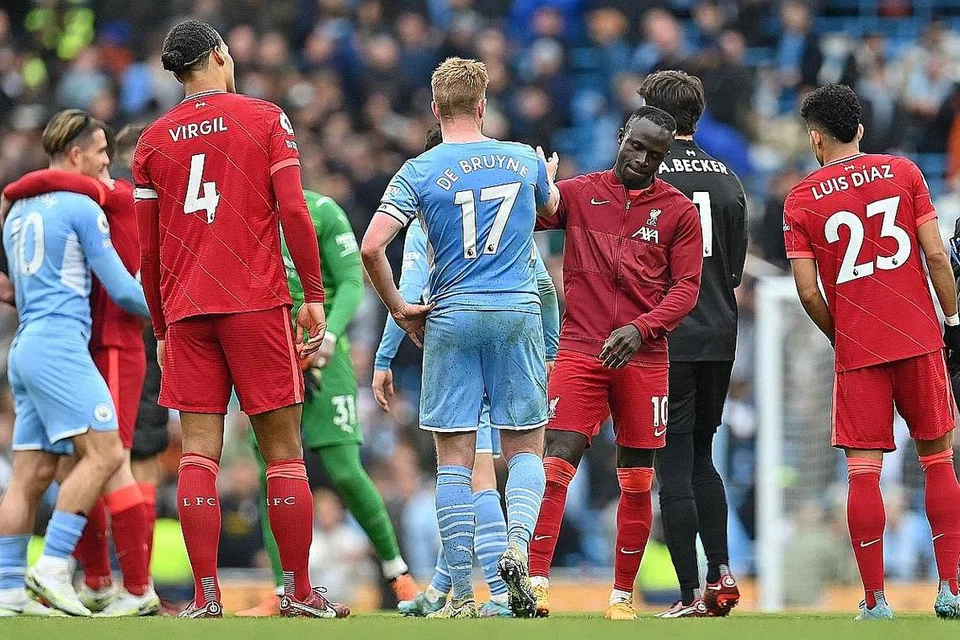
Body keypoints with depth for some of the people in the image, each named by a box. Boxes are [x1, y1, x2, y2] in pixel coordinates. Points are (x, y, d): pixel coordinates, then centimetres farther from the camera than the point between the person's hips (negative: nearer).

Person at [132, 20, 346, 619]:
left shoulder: (154, 140, 10)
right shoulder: (266, 119, 2)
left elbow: (148, 248, 10)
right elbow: (294, 211, -6)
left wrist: (162, 328, 17)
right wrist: (315, 295, -1)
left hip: (186, 311, 3)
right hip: (258, 302, -2)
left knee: (199, 453, 0)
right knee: (284, 450, 3)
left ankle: (206, 596, -6)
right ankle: (299, 591, 5)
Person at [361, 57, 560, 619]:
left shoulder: (419, 172, -4)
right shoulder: (526, 160, 4)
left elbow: (371, 247, -12)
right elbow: (551, 208, 27)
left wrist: (399, 309, 3)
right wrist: (551, 176, 50)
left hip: (451, 319, -1)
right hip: (517, 316, 1)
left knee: (455, 460, 3)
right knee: (525, 449, 10)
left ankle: (462, 594, 1)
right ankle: (517, 546, -17)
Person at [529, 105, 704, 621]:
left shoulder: (678, 211, 6)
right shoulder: (578, 194, 8)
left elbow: (686, 288, 2)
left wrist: (641, 328, -14)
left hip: (643, 359, 1)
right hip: (580, 351, -1)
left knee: (637, 481, 5)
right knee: (556, 464, -13)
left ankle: (622, 594, 14)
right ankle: (537, 581, -16)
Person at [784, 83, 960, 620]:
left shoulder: (801, 200, 1)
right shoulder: (903, 172, 3)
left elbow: (808, 290, -3)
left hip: (856, 350, -1)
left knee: (863, 471, 0)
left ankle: (875, 601, -5)